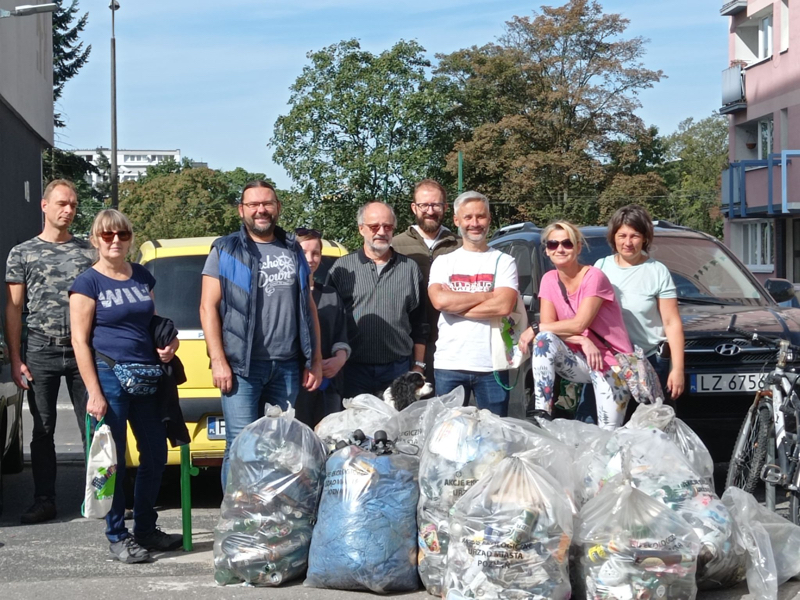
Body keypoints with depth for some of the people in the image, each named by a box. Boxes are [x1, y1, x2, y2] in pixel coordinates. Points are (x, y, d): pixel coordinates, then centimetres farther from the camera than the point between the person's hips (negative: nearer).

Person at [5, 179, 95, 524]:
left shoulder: (88, 252, 7)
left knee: (92, 428, 1)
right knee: (43, 430, 5)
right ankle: (44, 501, 12)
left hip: (83, 353, 0)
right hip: (41, 354, 0)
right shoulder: (22, 253, 5)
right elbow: (13, 309, 4)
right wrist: (15, 360, -3)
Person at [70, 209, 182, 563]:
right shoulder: (88, 283, -5)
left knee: (155, 455, 10)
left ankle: (145, 529, 24)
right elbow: (80, 340, -8)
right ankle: (117, 537, 11)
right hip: (109, 377, -6)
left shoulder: (143, 277, 12)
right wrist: (94, 392, -15)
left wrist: (167, 343, 1)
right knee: (113, 460, 0)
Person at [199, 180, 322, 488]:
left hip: (287, 367, 4)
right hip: (241, 367, -4)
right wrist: (218, 361, -10)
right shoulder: (225, 251, 4)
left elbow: (308, 308, 18)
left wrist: (316, 360, 11)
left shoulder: (293, 251, 16)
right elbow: (208, 307, -1)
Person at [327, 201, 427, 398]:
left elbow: (419, 325, 12)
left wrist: (418, 367, 9)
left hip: (399, 370, 1)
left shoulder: (410, 269, 10)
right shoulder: (341, 269, 5)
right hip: (353, 369, -1)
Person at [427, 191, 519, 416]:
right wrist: (487, 295, -6)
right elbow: (439, 300, -8)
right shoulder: (443, 262, 10)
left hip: (491, 365, -1)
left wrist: (455, 304, -7)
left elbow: (504, 306, -10)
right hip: (448, 364, 1)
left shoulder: (503, 261, 5)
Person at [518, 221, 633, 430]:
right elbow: (548, 324, -6)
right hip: (579, 360, 4)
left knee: (608, 434, -13)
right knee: (545, 339, -26)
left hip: (610, 363, -4)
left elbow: (579, 324, -23)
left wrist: (534, 329, -19)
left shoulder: (593, 277, -15)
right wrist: (583, 342, -22)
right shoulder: (549, 280, 3)